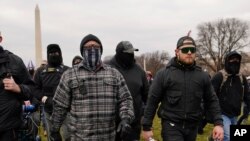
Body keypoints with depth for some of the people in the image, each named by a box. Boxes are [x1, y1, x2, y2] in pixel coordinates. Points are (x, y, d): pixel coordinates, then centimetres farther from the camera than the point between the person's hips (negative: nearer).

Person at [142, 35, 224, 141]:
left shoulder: (203, 76, 4)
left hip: (192, 126, 4)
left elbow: (212, 101, 9)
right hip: (171, 126, -4)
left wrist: (218, 123, -4)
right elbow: (152, 101, -4)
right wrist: (146, 127, -4)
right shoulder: (163, 74, -6)